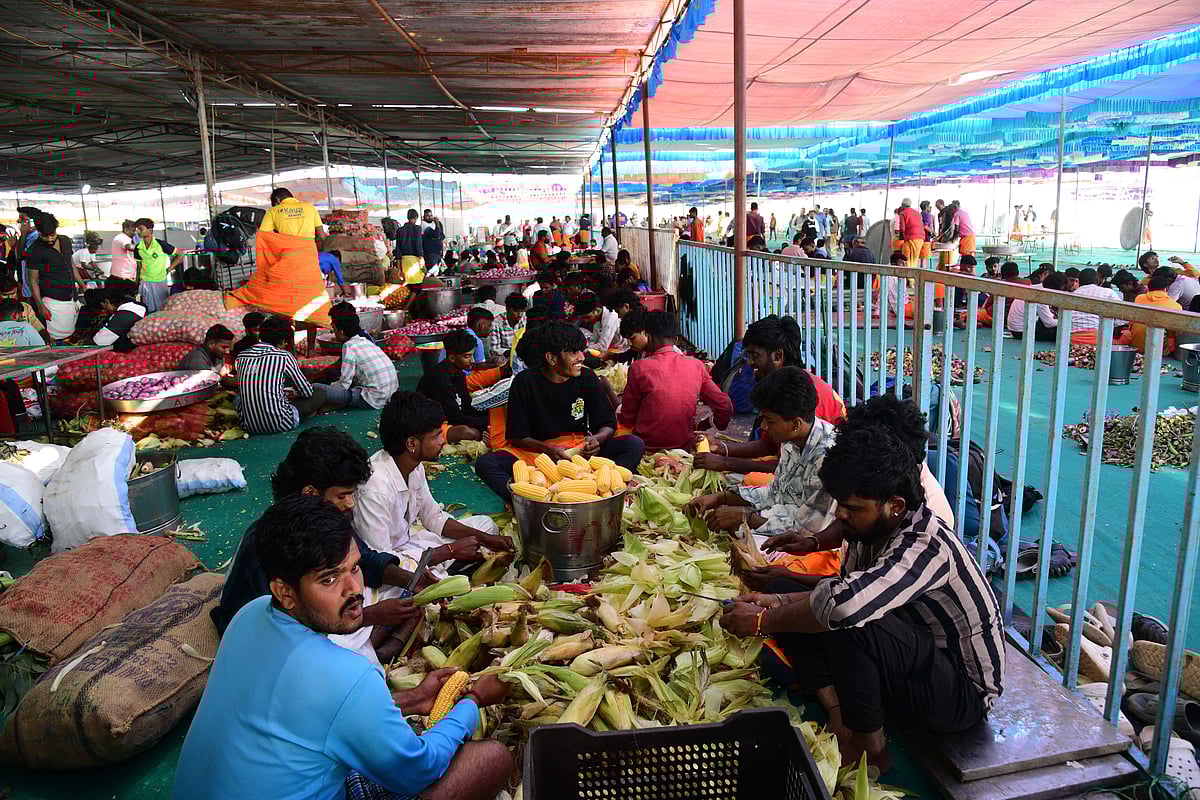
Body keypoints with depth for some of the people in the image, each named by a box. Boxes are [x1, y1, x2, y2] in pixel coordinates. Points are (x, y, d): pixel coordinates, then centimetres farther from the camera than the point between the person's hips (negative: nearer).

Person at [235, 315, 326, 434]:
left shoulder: (241, 357, 7)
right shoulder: (284, 356, -6)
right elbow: (307, 391, 2)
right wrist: (294, 397, 27)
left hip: (249, 425, 5)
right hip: (279, 424, -5)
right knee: (320, 393, 10)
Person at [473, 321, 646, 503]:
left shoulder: (587, 378, -1)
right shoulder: (525, 382, -7)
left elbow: (608, 424, 4)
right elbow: (516, 436, -7)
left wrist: (597, 439, -20)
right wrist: (548, 449, -26)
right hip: (536, 450, -1)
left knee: (635, 445, -23)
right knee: (485, 463, -28)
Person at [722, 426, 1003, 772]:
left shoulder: (925, 545, -31)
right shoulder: (873, 528, -5)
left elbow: (844, 604, -46)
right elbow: (844, 593, 6)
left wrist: (763, 621, -31)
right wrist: (777, 601, -12)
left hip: (963, 692, -8)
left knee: (846, 624, -37)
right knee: (782, 591, -1)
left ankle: (870, 748, -12)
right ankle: (840, 719, -9)